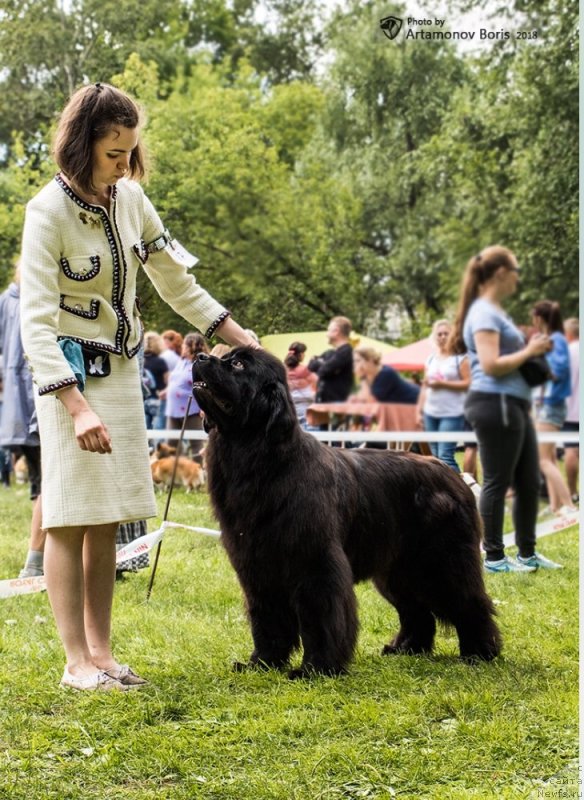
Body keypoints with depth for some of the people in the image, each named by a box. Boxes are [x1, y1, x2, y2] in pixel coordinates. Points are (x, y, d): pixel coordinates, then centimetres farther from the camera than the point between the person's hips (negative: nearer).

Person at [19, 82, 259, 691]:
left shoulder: (130, 197, 2)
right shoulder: (49, 212, -16)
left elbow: (178, 282, 13)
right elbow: (36, 322, -20)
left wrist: (246, 343, 8)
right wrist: (78, 406, -29)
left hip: (122, 372, 7)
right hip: (70, 376, -6)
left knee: (106, 521, 8)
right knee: (70, 518, -4)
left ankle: (101, 652, 13)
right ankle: (77, 662, -1)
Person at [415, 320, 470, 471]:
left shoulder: (460, 358, -3)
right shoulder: (430, 359, 14)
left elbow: (468, 383, -10)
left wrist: (443, 384, -15)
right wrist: (419, 410, 11)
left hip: (452, 414, -6)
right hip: (431, 413, 6)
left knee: (445, 456, -14)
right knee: (435, 457, 6)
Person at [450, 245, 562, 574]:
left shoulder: (495, 311, 19)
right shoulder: (484, 313, -12)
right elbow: (491, 365, -20)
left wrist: (530, 349, 10)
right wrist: (529, 352, -11)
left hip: (514, 406, 10)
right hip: (495, 405, -10)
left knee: (530, 482, 12)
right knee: (497, 483, -3)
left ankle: (528, 553, 20)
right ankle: (494, 557, 3)